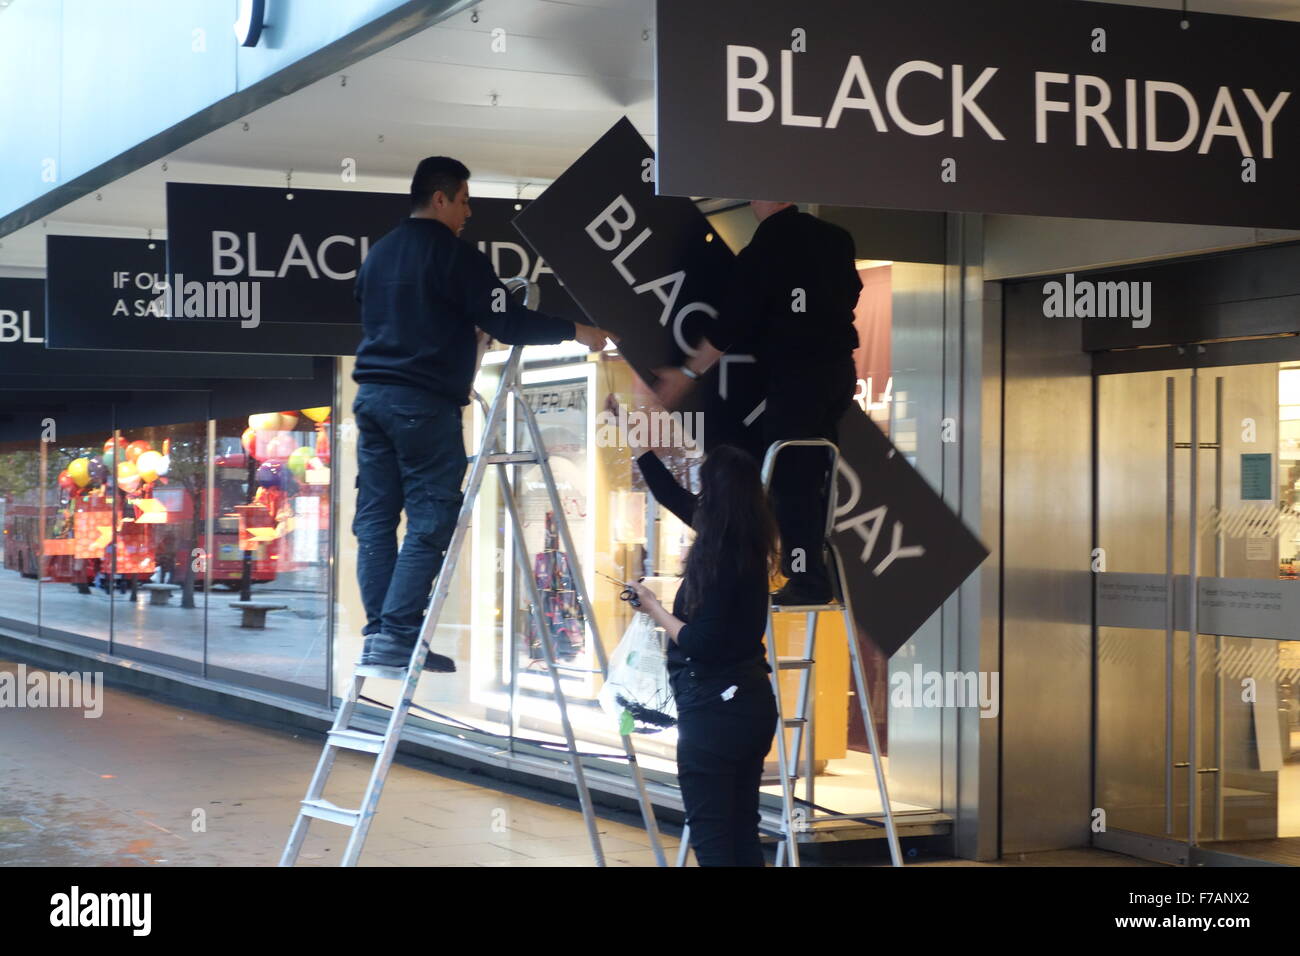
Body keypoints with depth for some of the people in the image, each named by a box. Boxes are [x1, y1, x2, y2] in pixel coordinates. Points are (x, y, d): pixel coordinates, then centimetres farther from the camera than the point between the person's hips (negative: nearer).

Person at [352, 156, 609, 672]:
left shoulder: (377, 253, 15)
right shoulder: (456, 255, -8)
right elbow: (505, 323, -11)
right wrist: (575, 331, -1)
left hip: (372, 392, 8)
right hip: (424, 402, -8)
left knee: (375, 515, 7)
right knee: (430, 519, -5)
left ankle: (378, 630, 6)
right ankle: (397, 635, -10)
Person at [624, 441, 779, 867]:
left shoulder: (718, 558, -18)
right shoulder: (748, 545, 7)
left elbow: (699, 643, -19)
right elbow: (670, 493, 19)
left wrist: (654, 608, -5)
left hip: (714, 711, -9)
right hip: (750, 703, 9)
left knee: (710, 837, -3)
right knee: (742, 832, 13)